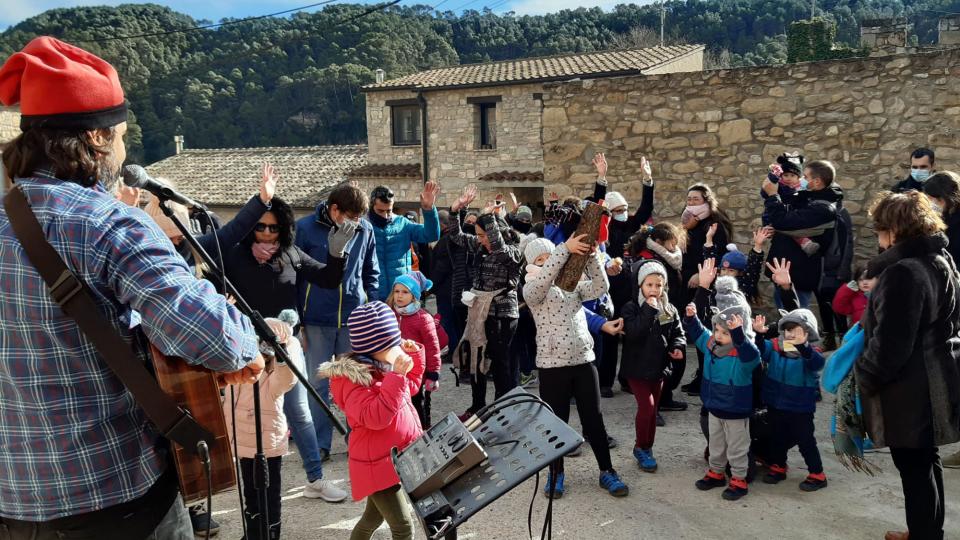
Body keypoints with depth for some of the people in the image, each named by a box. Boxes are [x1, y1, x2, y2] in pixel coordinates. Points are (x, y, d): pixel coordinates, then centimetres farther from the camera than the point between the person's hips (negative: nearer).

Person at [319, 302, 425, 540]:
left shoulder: (381, 366, 6)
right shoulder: (352, 378, -22)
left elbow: (411, 386, 23)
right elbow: (376, 417, -33)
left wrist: (414, 354, 8)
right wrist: (396, 376, -33)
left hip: (400, 459, 9)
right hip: (378, 464, -9)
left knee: (374, 517, 24)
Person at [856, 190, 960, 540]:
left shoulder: (903, 272, -22)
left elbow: (889, 344, -23)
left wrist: (863, 378, -10)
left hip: (910, 391, -10)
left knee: (914, 467, 4)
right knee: (925, 462, 21)